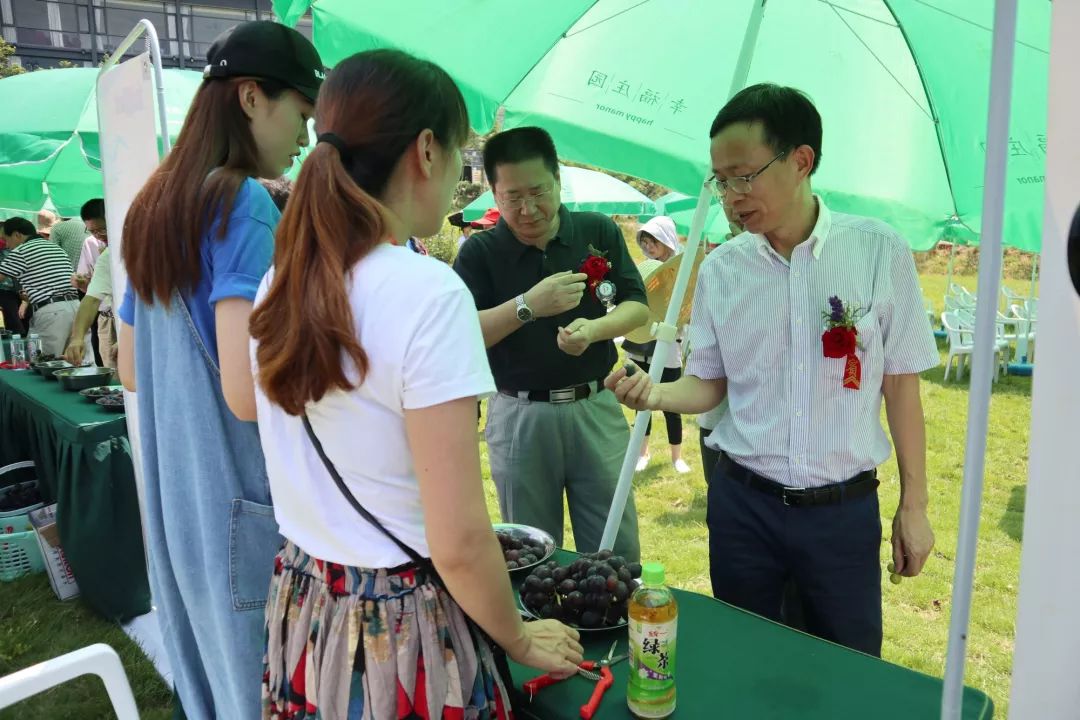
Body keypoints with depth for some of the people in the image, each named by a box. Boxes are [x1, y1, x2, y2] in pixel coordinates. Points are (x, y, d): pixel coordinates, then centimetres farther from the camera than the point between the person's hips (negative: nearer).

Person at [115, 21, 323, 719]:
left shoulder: (151, 208, 9)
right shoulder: (244, 205, -17)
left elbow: (131, 369, 16)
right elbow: (250, 392, -24)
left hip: (173, 501, 9)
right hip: (243, 503, -8)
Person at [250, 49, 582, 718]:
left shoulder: (282, 281, -1)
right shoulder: (427, 290, -23)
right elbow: (459, 544, -22)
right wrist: (521, 640, -5)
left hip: (303, 609, 7)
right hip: (400, 631, -7)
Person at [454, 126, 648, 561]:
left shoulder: (600, 231, 1)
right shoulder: (479, 252, -5)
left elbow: (638, 307, 1)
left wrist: (594, 329, -20)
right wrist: (527, 305, -26)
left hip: (596, 408, 1)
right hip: (519, 416, -1)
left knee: (618, 552, 11)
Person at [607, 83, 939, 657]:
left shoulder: (878, 251, -8)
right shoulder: (720, 269, -3)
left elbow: (900, 384, -2)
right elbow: (709, 383, 5)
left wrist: (913, 506, 1)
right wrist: (657, 393, -17)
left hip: (843, 507, -1)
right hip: (743, 502, 2)